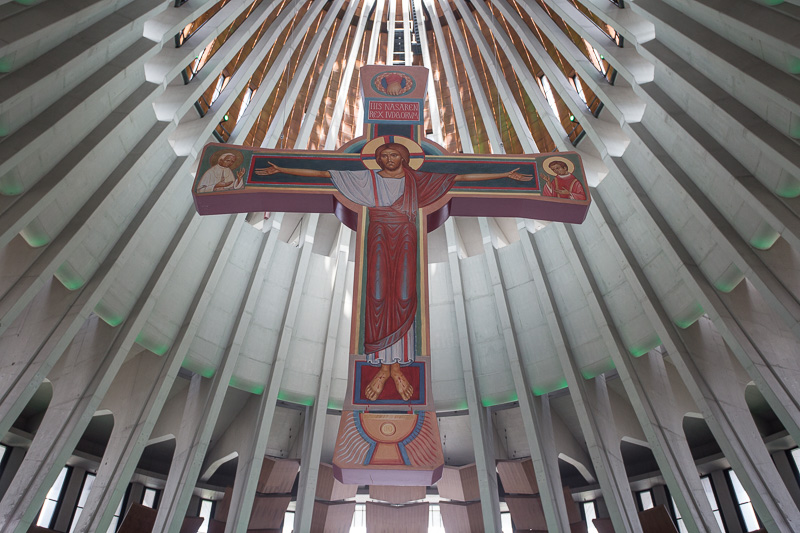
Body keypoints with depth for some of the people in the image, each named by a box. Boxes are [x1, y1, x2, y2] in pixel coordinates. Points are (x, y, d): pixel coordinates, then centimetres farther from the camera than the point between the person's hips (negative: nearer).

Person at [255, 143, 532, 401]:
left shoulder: (416, 179, 12)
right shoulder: (367, 178, 11)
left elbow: (460, 177, 11)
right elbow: (323, 173, 9)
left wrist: (505, 175, 10)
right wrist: (281, 170, 7)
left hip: (405, 240, 1)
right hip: (379, 239, 0)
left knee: (404, 298, -9)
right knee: (378, 296, -9)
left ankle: (397, 365, 2)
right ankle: (383, 366, 0)